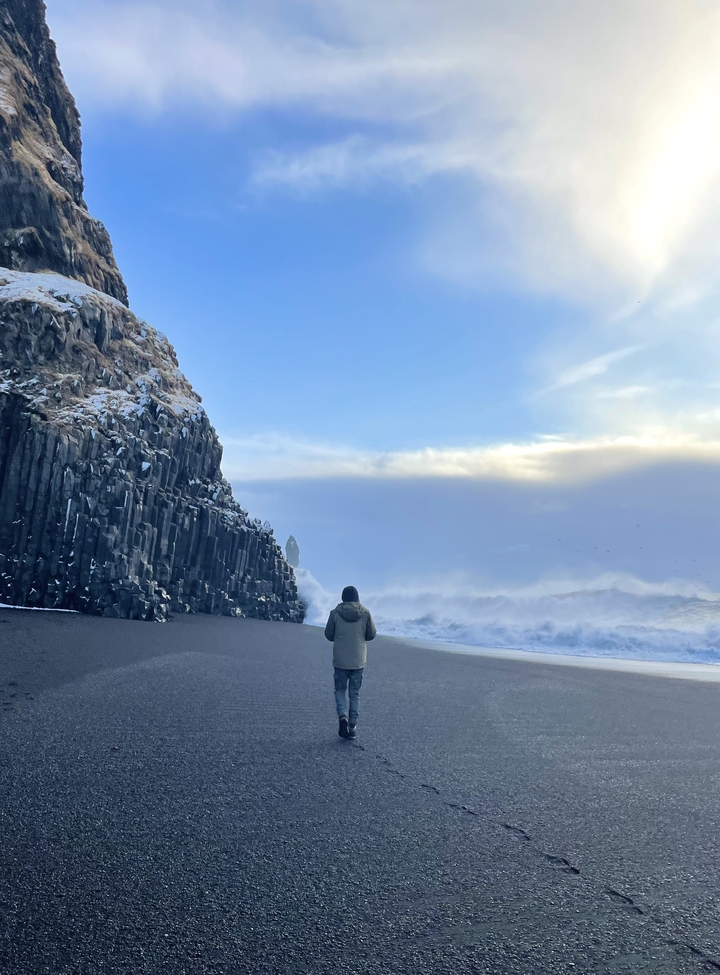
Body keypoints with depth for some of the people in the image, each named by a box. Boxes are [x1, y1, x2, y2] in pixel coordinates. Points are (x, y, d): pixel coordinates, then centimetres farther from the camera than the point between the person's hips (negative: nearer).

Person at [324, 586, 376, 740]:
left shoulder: (335, 613, -9)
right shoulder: (365, 613, -6)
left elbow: (328, 635, 0)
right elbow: (372, 635, 3)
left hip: (340, 661, -1)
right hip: (358, 661, 1)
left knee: (340, 690, 14)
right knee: (354, 693, 12)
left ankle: (343, 716, -9)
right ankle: (352, 727, 12)